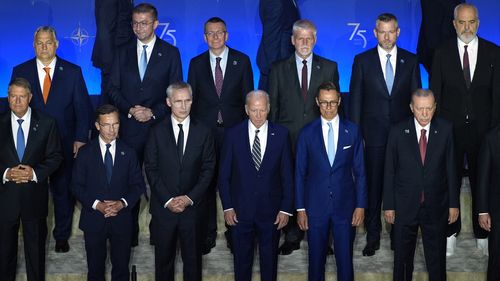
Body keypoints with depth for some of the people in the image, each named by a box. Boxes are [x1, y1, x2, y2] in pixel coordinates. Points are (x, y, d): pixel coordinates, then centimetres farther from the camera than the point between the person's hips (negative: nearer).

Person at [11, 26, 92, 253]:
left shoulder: (73, 72, -1)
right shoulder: (20, 71, 1)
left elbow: (83, 107, -1)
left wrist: (80, 138, -9)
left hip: (65, 144, 0)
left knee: (63, 191, 11)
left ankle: (62, 236, 27)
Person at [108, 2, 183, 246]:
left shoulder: (170, 53, 5)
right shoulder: (122, 53, 11)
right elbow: (114, 89, 9)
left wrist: (154, 112, -11)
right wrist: (130, 109, -9)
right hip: (129, 128, 2)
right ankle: (129, 233, 11)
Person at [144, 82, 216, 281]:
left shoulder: (203, 132, 1)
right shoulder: (157, 132, 0)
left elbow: (208, 169, 0)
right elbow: (151, 169, -2)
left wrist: (189, 198, -10)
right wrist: (167, 200, -10)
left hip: (192, 206, 0)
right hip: (163, 206, 0)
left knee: (192, 258, 8)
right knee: (164, 257, 10)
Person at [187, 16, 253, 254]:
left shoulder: (241, 61, 3)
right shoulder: (196, 63, 7)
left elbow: (248, 96, 3)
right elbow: (191, 98, 8)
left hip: (234, 129, -1)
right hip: (205, 130, 1)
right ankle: (208, 233, 15)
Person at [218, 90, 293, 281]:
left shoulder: (281, 134, -3)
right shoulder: (233, 135, -3)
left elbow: (287, 175, 0)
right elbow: (224, 175, 1)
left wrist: (286, 209, -3)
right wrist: (227, 207, -4)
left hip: (271, 211, 0)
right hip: (240, 211, 0)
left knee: (269, 261, 13)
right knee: (242, 260, 12)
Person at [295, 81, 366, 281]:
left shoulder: (352, 131, 2)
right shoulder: (307, 133, 1)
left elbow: (359, 171, 4)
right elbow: (300, 173, 3)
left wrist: (361, 205, -1)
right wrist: (300, 208, 0)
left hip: (345, 206, 0)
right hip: (316, 207, 0)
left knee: (345, 259, 5)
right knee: (316, 259, 9)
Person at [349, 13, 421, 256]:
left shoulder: (411, 61, 6)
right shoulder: (362, 61, 2)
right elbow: (355, 99, 2)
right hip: (373, 133, -1)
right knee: (373, 185, 2)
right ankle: (373, 236, 12)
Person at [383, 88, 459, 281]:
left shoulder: (445, 130, -3)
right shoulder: (398, 132, -6)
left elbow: (451, 168, 1)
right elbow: (389, 171, -2)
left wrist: (454, 203, 1)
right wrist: (388, 205, -2)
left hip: (436, 206, 0)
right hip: (404, 206, 0)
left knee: (437, 258, 9)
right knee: (402, 258, 11)